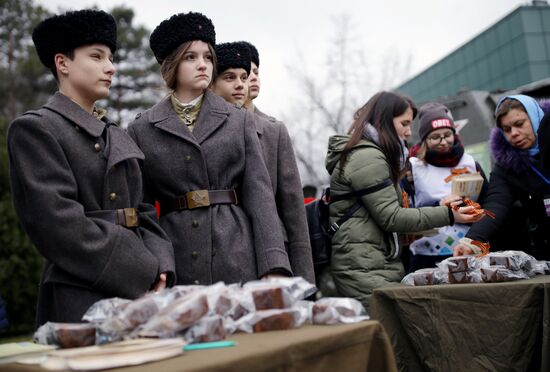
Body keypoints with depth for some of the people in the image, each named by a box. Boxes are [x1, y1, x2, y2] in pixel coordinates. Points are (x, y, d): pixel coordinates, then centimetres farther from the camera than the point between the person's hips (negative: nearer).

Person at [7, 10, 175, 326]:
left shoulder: (117, 136, 18)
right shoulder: (34, 129, -4)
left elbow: (143, 213, 13)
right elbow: (60, 224, -15)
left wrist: (159, 270, -5)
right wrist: (144, 273, -14)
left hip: (141, 294, 7)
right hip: (82, 301, -6)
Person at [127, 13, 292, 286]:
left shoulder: (239, 120, 7)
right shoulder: (141, 130, 6)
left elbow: (259, 194, 1)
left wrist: (273, 267, -8)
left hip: (239, 261, 1)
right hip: (175, 268, 0)